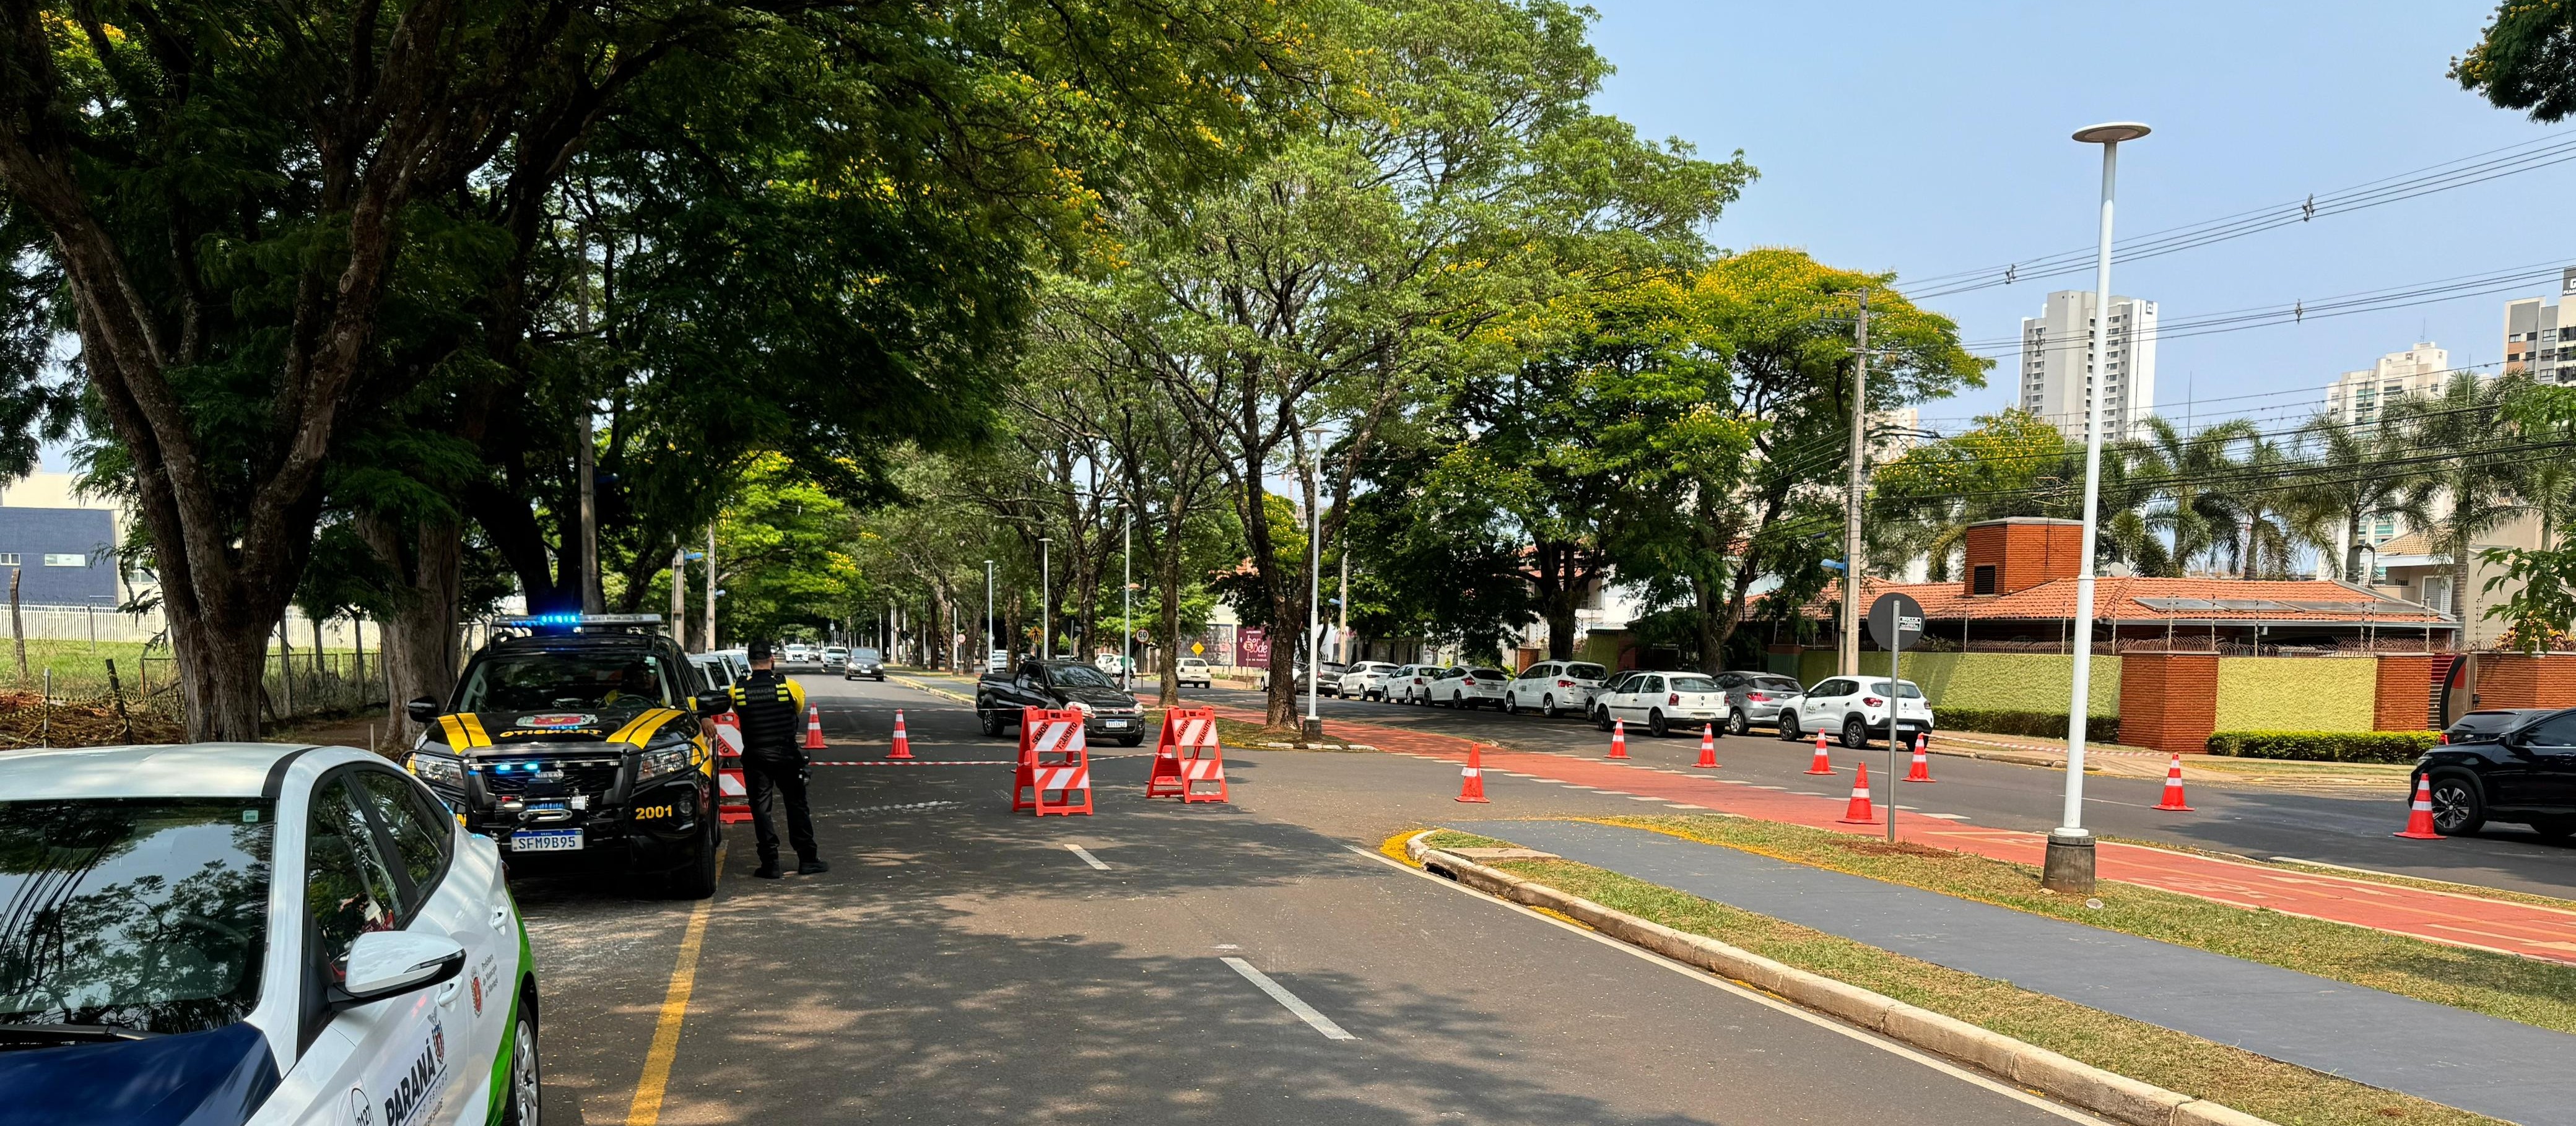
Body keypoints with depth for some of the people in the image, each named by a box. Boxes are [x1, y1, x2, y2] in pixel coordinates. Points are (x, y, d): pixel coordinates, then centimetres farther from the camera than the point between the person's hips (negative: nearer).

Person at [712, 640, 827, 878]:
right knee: (797, 806, 10)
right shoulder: (789, 686, -7)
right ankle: (808, 860, 13)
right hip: (787, 756, 0)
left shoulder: (737, 690, -4)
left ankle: (770, 863, 3)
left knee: (761, 809, 6)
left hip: (755, 757, 0)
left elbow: (735, 710, 11)